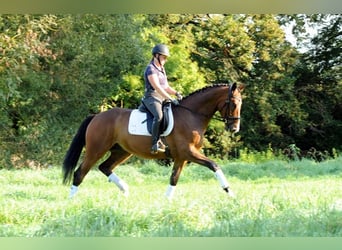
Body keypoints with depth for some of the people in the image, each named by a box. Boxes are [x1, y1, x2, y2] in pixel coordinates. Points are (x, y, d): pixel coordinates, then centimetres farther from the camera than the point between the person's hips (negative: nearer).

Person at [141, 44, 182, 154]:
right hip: (152, 98, -10)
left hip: (163, 99, 10)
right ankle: (155, 144, -38)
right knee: (159, 116, -35)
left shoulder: (162, 69, 21)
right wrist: (170, 99, -25)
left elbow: (166, 87, 24)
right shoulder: (151, 69, -9)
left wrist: (176, 93, 4)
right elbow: (157, 87, -19)